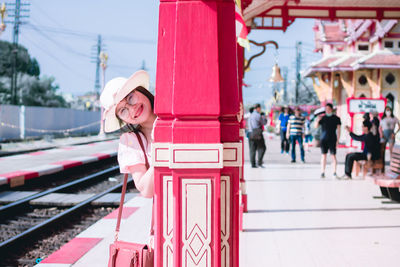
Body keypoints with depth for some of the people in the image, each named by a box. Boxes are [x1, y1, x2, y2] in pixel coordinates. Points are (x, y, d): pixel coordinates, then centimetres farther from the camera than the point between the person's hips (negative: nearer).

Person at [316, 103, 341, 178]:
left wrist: (337, 140, -2)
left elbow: (338, 130, 4)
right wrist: (318, 121, -21)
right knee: (324, 155, 1)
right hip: (323, 139, 2)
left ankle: (334, 173, 1)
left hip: (332, 140, -2)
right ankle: (322, 172, 3)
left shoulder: (336, 118, 4)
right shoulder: (322, 117, 8)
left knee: (333, 155, -3)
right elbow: (316, 126, 0)